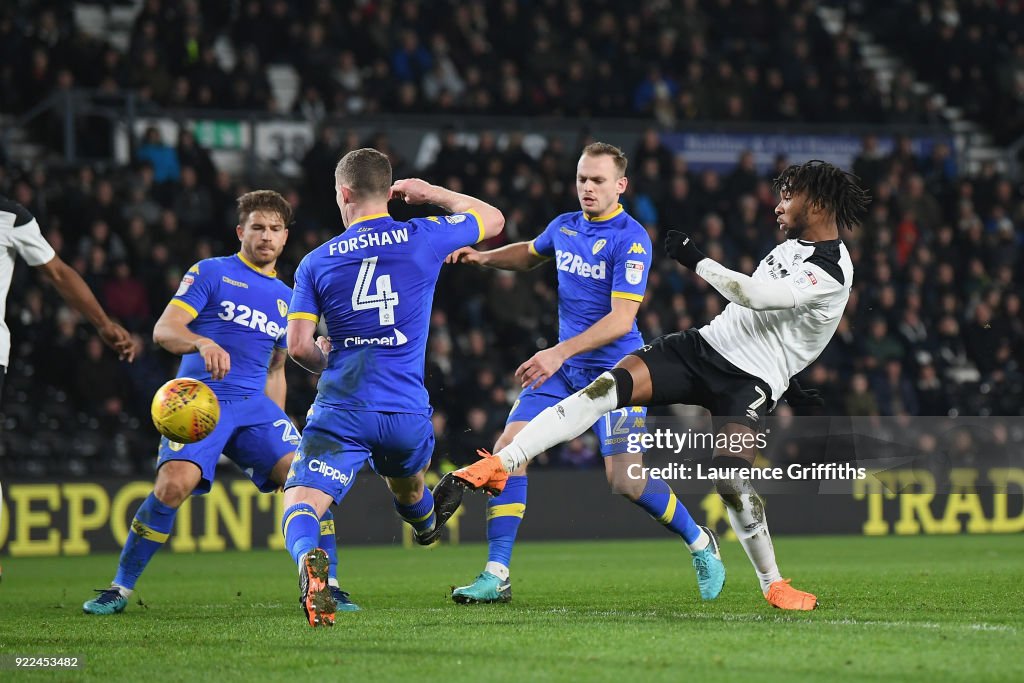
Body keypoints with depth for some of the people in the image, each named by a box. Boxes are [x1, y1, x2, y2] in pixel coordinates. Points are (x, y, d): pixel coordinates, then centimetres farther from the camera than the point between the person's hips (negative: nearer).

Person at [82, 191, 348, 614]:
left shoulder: (287, 299, 21)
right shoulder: (211, 273, 5)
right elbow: (163, 330, -6)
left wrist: (276, 427, 22)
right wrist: (203, 343, -27)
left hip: (255, 405, 5)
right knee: (174, 484, -26)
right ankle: (121, 587, -11)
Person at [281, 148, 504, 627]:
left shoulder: (316, 262, 3)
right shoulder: (423, 238, 4)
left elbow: (298, 346, -1)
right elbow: (493, 219, 22)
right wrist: (431, 193, 31)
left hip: (340, 410, -2)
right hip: (407, 413, 2)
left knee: (300, 505, -11)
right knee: (405, 484, 34)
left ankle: (308, 558, -45)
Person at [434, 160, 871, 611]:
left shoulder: (832, 273, -14)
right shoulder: (791, 244, 17)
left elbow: (757, 296, -24)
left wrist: (696, 261, -17)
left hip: (751, 382, -7)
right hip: (706, 342, 7)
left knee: (731, 480, -25)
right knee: (605, 389, -17)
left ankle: (773, 584, -1)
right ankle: (498, 466, -25)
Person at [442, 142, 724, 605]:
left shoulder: (631, 239, -15)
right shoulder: (564, 227, 7)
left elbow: (621, 319, -22)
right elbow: (530, 254, 32)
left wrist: (560, 352, -29)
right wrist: (484, 257, 14)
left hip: (614, 370, -7)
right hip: (561, 366, 7)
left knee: (626, 481, -12)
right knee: (508, 450, -9)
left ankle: (700, 544, 16)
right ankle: (497, 575, -6)